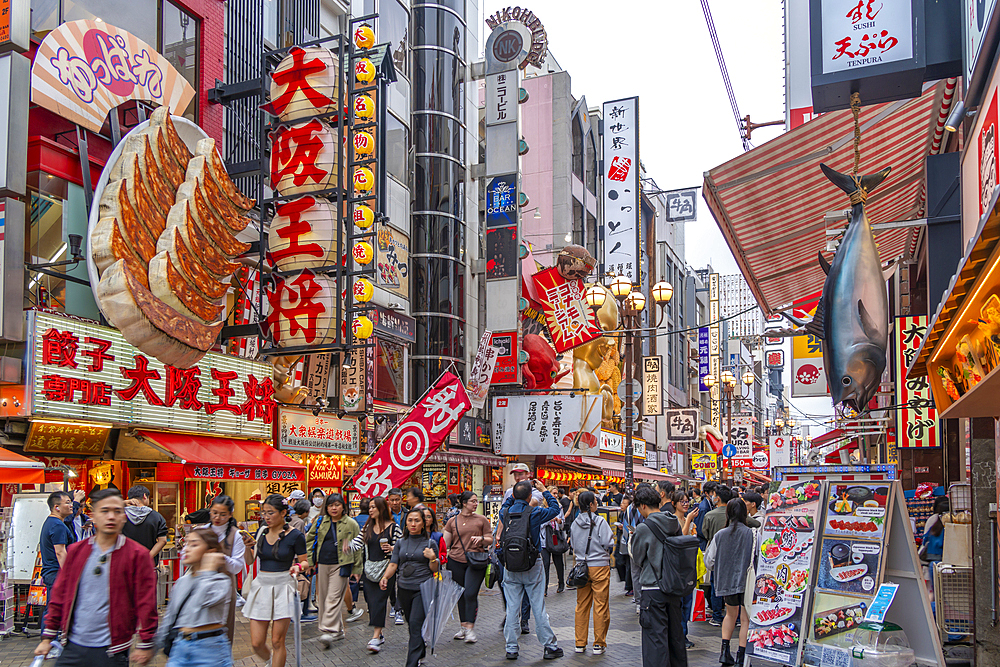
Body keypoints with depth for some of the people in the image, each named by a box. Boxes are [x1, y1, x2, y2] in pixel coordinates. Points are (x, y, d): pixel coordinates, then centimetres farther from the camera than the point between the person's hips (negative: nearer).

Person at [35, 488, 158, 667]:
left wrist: (145, 645, -6)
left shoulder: (137, 555, -5)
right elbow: (59, 596, 12)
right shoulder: (75, 551, 7)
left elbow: (146, 603, -5)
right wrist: (48, 637, 10)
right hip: (73, 647, 3)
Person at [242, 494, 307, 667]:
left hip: (282, 588, -4)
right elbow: (251, 560, 11)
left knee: (277, 642, 0)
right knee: (256, 643, 4)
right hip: (261, 586, 4)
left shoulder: (295, 536, -6)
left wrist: (298, 566, -20)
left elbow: (305, 562, 1)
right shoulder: (262, 532, 7)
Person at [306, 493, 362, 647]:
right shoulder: (320, 522, 10)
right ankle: (337, 630, 16)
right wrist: (310, 560, 8)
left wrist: (356, 569, -1)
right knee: (323, 598, 6)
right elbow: (309, 540, 18)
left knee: (334, 597, -12)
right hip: (322, 565, 4)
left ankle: (330, 630, -15)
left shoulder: (351, 524, 1)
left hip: (341, 565, -4)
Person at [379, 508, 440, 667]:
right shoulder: (401, 543, 9)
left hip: (423, 589, -4)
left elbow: (434, 570, 1)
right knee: (411, 623, 15)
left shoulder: (430, 543, -1)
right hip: (404, 588, 4)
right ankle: (421, 652, 37)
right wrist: (385, 577, -12)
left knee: (416, 624, -13)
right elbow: (393, 565, 6)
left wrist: (432, 558, -18)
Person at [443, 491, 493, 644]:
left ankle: (470, 629, -6)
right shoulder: (453, 521, 8)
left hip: (476, 562, -2)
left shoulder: (481, 519, 7)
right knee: (461, 595, 8)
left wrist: (481, 538, -11)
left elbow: (490, 540, 9)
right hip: (456, 562, 2)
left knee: (470, 594, -12)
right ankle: (464, 626, 21)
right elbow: (445, 543, 10)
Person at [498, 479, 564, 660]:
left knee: (511, 609, 7)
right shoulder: (535, 513, -13)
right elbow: (555, 509, 4)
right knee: (539, 609, 5)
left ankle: (511, 649, 11)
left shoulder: (505, 513, -5)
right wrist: (544, 491, 12)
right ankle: (550, 647, 12)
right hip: (532, 567, -2)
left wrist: (514, 493, 17)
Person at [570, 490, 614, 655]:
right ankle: (599, 644, 5)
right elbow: (608, 543, -13)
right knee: (600, 605, 2)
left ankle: (580, 643, 15)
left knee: (582, 605, 11)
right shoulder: (600, 521, -11)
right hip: (600, 566, -5)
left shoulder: (575, 523, 5)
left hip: (581, 566, 5)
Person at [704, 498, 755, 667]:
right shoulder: (752, 534, -11)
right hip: (746, 582, -3)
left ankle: (725, 650, 16)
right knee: (745, 619, 6)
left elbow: (709, 561, 4)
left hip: (726, 581, 3)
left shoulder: (719, 535, -3)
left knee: (731, 614, 23)